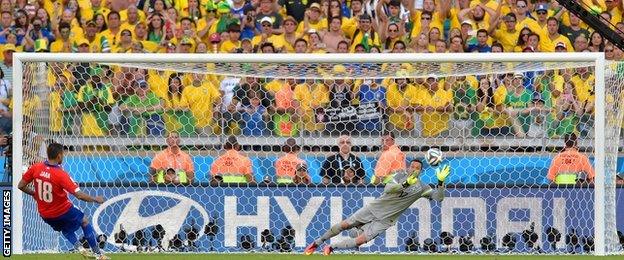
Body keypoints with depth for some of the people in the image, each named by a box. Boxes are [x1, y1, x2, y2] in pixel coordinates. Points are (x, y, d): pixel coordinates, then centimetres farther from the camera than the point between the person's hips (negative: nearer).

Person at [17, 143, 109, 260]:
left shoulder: (36, 168, -13)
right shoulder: (61, 174, -27)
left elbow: (21, 186, -3)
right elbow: (79, 195, -27)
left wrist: (34, 193, 15)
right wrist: (96, 199, -11)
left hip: (44, 214, 5)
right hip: (63, 211, -5)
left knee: (66, 229, 33)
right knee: (85, 221, 21)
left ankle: (79, 247, 11)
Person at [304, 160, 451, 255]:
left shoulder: (421, 188, -4)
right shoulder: (401, 175, -4)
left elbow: (438, 198, -10)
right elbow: (388, 189, -17)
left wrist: (440, 182, -26)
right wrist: (405, 184, -33)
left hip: (385, 220, -1)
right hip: (375, 208, 1)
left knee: (360, 241, -16)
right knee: (344, 225, -1)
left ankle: (331, 247, 4)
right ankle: (317, 243, 18)